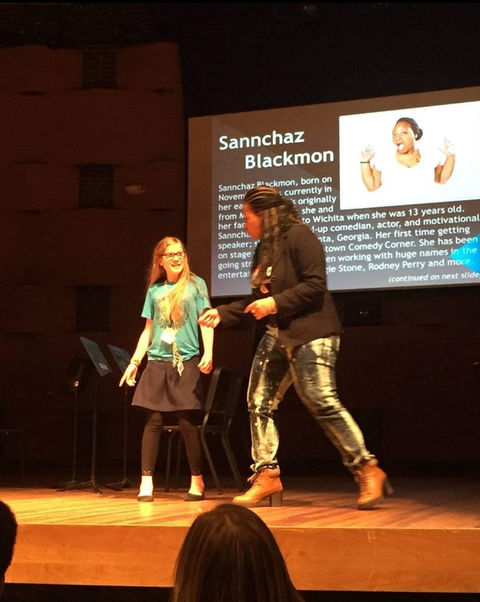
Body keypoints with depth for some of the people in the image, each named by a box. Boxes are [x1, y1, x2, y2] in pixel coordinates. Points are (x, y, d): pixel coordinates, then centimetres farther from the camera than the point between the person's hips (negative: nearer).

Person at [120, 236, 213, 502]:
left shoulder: (195, 284, 5)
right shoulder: (154, 290, 13)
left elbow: (206, 321, 0)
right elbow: (148, 331, 16)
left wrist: (208, 353, -13)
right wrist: (134, 362, 10)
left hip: (186, 362, -3)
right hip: (157, 363, 3)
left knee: (188, 423, -3)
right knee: (152, 421, -2)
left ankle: (197, 482, 8)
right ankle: (146, 482, 2)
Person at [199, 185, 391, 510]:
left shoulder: (299, 237, -10)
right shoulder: (265, 248, 17)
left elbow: (315, 285, -18)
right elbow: (258, 299, 22)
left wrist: (276, 303, -20)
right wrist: (223, 313, 16)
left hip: (310, 334, -10)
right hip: (278, 335, 10)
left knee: (322, 402, -16)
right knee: (259, 403, 4)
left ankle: (368, 470, -9)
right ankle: (267, 476, 9)